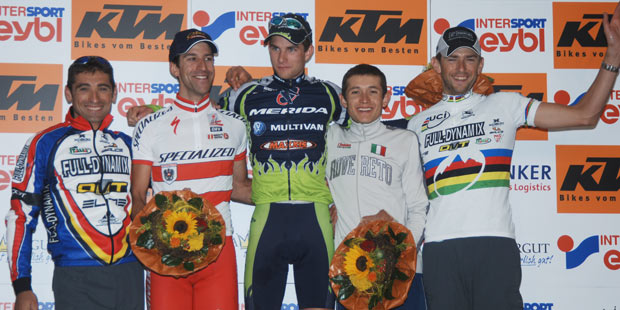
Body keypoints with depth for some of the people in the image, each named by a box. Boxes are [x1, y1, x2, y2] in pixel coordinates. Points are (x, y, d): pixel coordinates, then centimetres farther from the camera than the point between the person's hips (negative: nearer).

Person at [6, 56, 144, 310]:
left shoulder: (127, 144, 12)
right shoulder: (45, 144, 0)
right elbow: (20, 214, -2)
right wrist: (21, 287, -6)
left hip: (130, 277, 4)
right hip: (75, 280, -3)